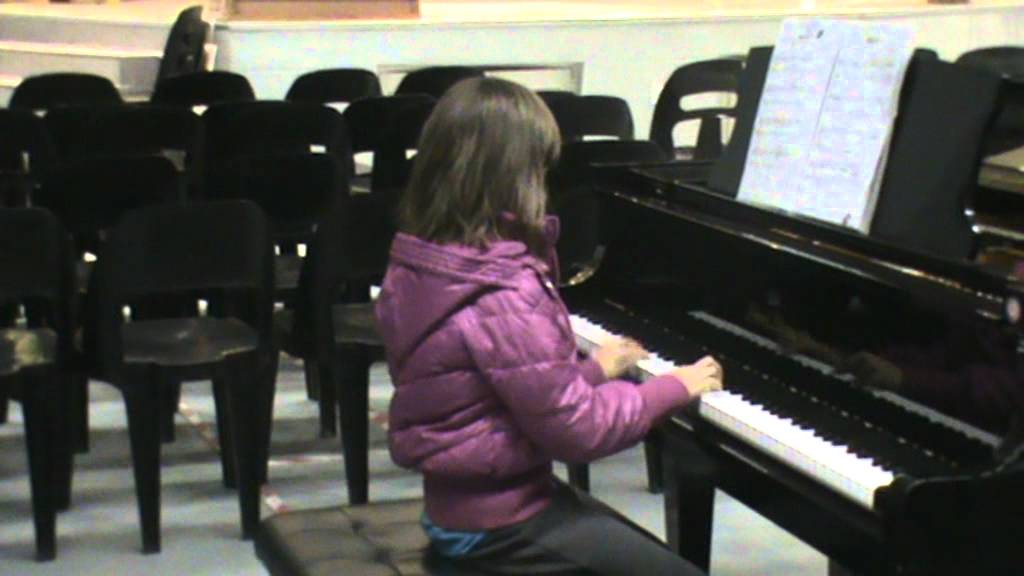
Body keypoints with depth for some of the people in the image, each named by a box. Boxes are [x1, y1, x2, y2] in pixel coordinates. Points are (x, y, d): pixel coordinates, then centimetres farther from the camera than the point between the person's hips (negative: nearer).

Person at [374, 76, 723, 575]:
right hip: (499, 522, -10)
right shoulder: (503, 299, -27)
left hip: (460, 496, 10)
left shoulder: (421, 267, 1)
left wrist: (590, 371, 17)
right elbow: (577, 429, -22)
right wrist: (675, 387, -9)